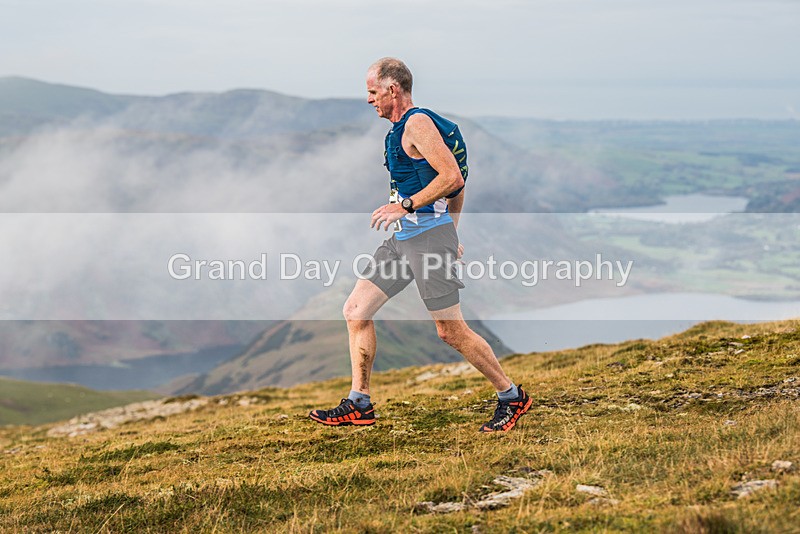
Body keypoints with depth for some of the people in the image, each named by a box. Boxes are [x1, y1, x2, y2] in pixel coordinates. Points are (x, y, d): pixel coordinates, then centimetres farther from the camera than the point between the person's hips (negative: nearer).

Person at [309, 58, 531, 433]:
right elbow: (456, 186, 23)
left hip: (428, 234, -10)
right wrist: (451, 234, 25)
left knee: (451, 331, -6)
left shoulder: (417, 123, -12)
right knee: (356, 309, 5)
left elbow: (453, 177, -21)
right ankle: (358, 405, 9)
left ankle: (512, 397, 9)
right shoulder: (402, 129, 18)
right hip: (404, 237, 10)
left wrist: (406, 206, -21)